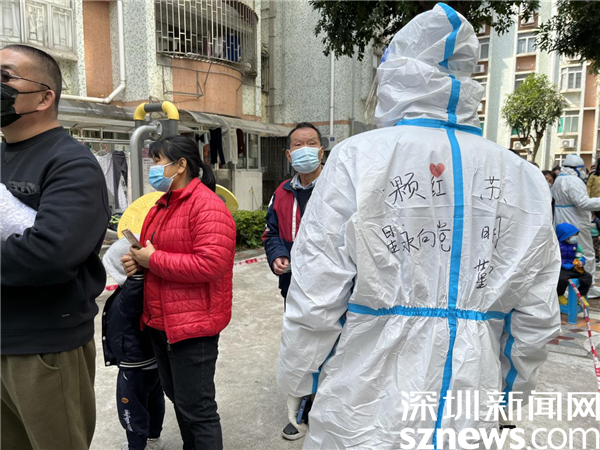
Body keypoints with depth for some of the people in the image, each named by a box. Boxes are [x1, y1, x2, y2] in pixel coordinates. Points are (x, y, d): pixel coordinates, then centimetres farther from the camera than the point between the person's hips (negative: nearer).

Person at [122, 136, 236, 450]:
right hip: (160, 320, 10)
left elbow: (210, 263, -27)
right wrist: (137, 259, 0)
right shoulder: (163, 205, 13)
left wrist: (153, 259, -19)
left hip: (193, 325, -10)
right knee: (177, 396, 24)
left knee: (196, 408, 2)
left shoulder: (207, 206, -17)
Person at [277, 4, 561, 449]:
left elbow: (317, 295, -15)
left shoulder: (358, 157, -14)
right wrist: (511, 389, 17)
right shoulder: (525, 178, -1)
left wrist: (299, 377, 1)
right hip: (469, 413, 4)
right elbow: (536, 315, 2)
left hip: (364, 414, -3)